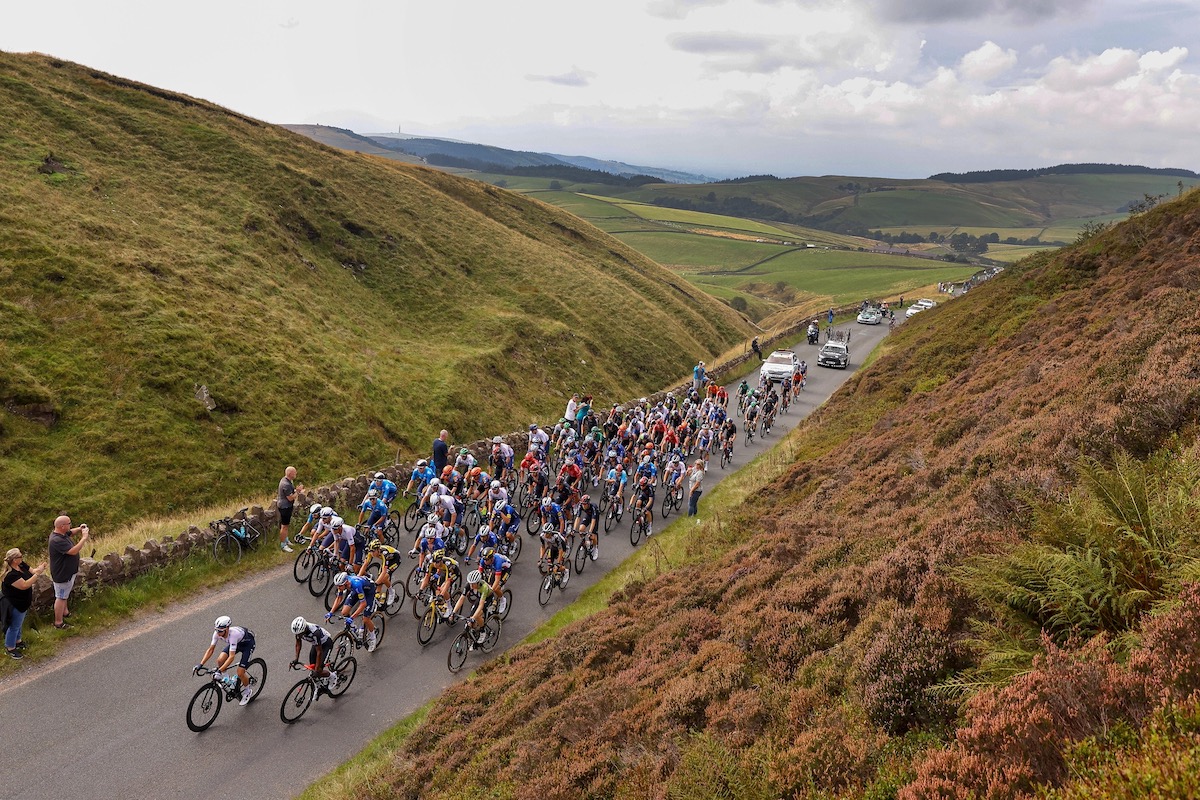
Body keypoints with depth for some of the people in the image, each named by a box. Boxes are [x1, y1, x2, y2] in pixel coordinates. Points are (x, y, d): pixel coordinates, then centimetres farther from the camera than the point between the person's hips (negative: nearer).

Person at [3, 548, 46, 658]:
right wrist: (38, 573, -37)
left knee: (19, 623, 28)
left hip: (23, 602, 9)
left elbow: (31, 571, 3)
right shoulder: (11, 575, -34)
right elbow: (24, 585, -35)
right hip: (15, 605, -9)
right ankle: (10, 648, 28)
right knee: (14, 626, 10)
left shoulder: (22, 565, -8)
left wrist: (38, 569, -20)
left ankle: (17, 640, 48)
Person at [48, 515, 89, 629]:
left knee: (65, 594, 28)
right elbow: (73, 551, -37)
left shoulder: (61, 533, -5)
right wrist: (84, 538, -30)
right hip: (62, 574, -10)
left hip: (67, 571, 10)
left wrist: (79, 529, -2)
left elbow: (70, 533, 18)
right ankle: (58, 622, 17)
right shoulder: (57, 541, -34)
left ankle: (65, 612, 48)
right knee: (61, 597, 5)